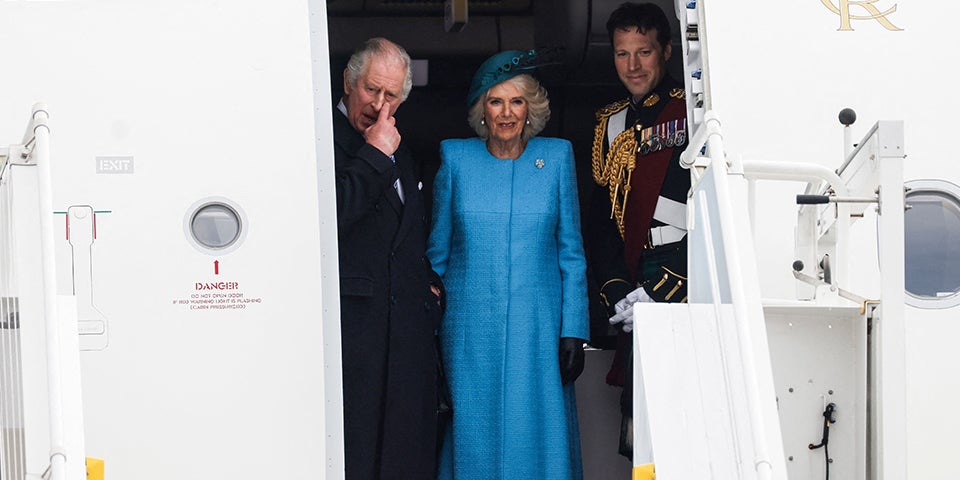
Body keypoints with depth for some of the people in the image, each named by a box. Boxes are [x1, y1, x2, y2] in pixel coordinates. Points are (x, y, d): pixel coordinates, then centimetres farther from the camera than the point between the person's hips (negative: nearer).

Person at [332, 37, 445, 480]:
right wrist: (374, 155, -14)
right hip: (352, 323, -7)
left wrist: (430, 284, 16)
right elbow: (326, 219, -21)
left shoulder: (399, 153, 20)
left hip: (409, 325, 8)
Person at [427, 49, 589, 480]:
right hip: (470, 329, 0)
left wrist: (573, 332, -1)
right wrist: (429, 331, 6)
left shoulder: (557, 156, 4)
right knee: (474, 437, 4)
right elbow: (438, 251, 9)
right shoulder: (455, 158, 4)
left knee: (538, 439, 1)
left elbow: (571, 253, 5)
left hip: (538, 328, 0)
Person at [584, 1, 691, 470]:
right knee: (639, 438, 5)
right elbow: (600, 217, 15)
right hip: (637, 294, 5)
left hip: (685, 288, -5)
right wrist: (617, 291, 0)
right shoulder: (609, 124, 17)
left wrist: (662, 288, -12)